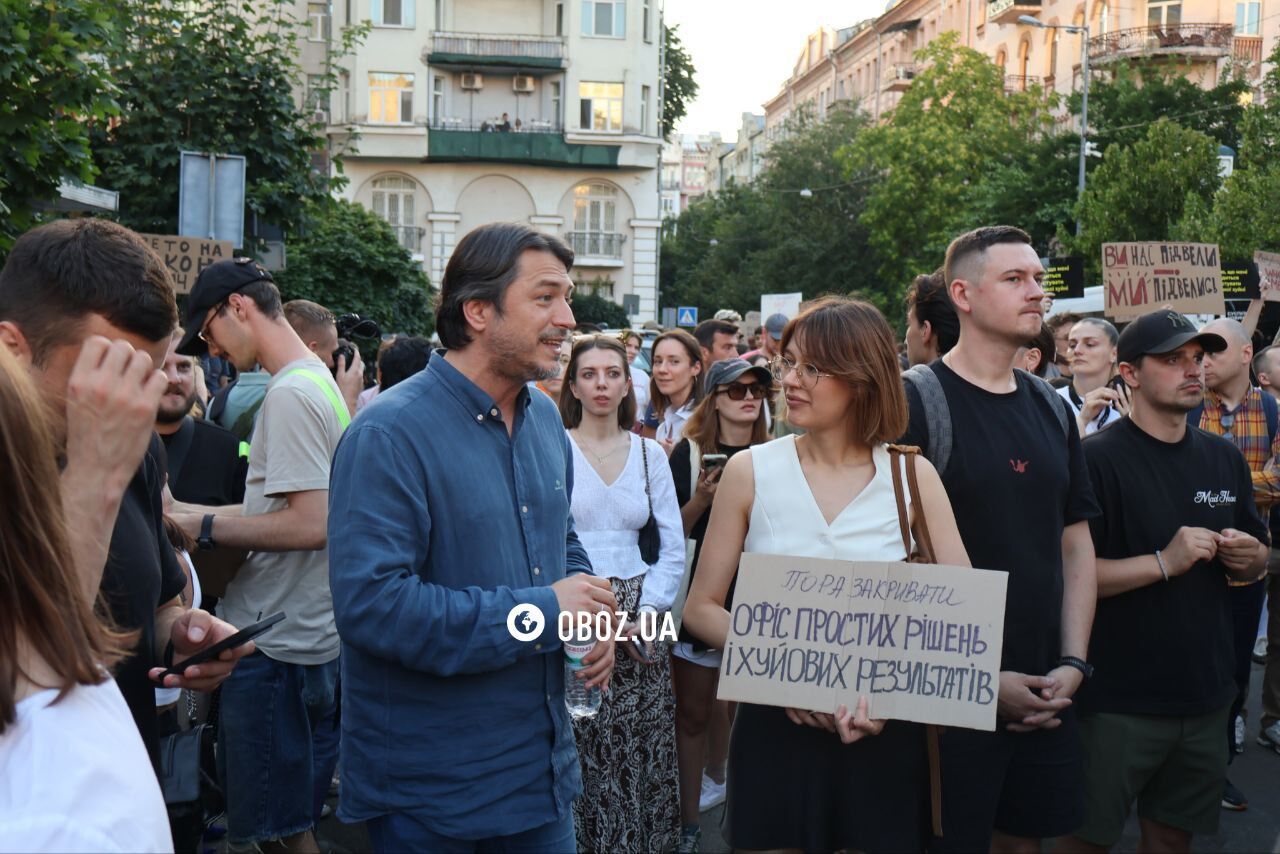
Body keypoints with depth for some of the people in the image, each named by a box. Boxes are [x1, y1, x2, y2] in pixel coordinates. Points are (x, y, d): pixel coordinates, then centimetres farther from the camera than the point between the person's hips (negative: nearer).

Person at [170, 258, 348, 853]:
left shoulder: (290, 393, -16)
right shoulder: (320, 382, 14)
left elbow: (311, 525, -24)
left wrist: (204, 527, -16)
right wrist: (188, 511, 16)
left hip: (278, 644, -10)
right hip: (307, 636, 10)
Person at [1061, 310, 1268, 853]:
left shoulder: (1225, 459, 8)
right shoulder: (1098, 459, -13)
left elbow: (1256, 562, 19)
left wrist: (1247, 556, -4)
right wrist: (1165, 562, -24)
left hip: (1205, 697, 6)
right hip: (1119, 702, -6)